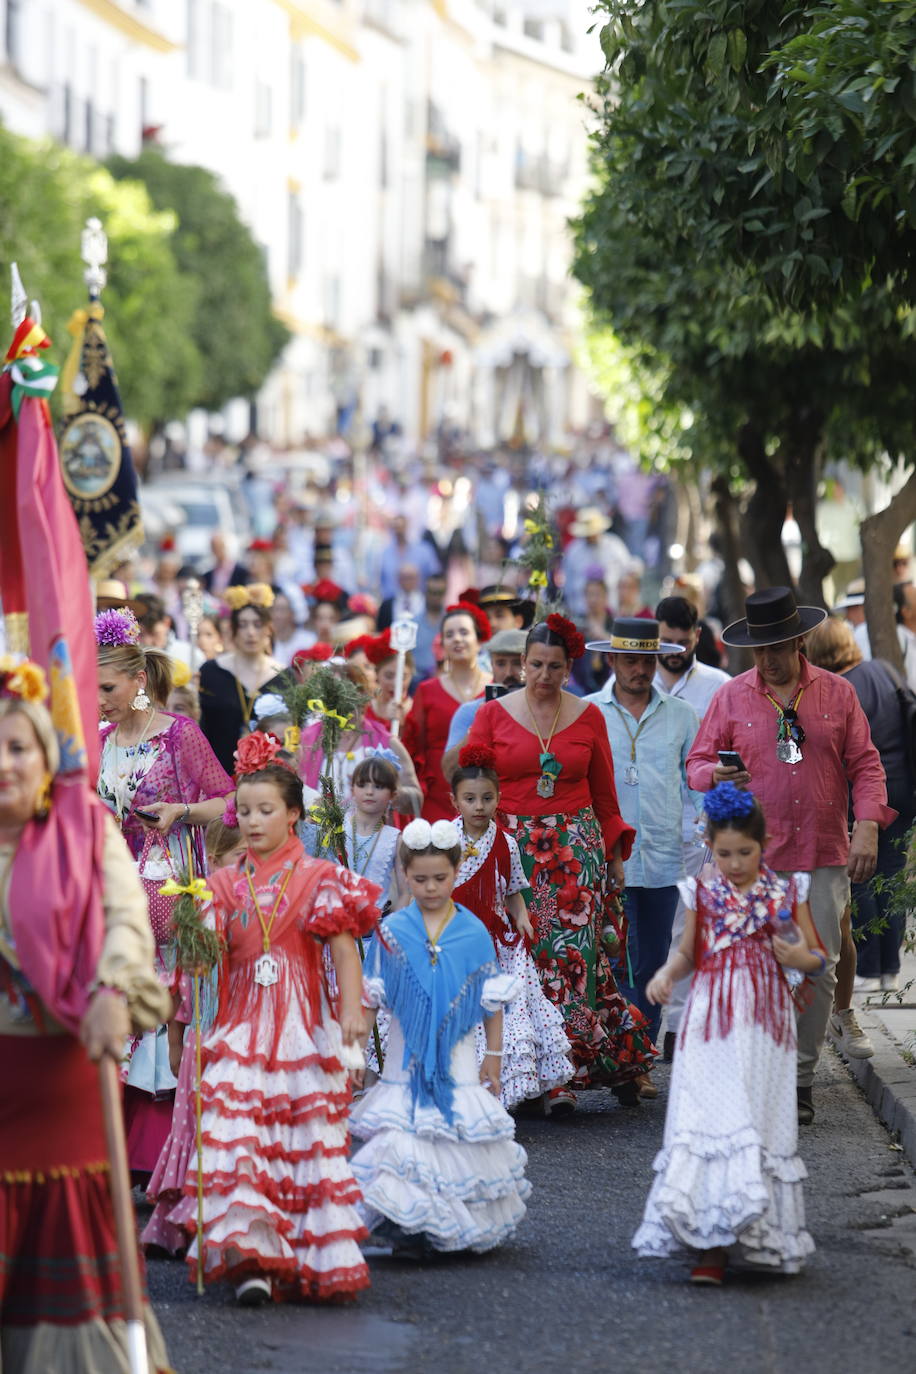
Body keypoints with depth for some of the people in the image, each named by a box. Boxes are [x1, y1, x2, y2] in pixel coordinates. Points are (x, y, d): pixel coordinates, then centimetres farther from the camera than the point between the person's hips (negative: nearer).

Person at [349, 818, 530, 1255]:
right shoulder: (392, 931, -1)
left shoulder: (473, 931, 0)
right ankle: (409, 1228, -5)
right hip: (407, 1055, 0)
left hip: (457, 1057, 0)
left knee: (463, 1135, 0)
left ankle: (467, 1225, 13)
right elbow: (370, 999, 3)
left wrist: (493, 1056, 5)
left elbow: (491, 1000, 6)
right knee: (402, 1133, -9)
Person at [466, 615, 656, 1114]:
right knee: (523, 956, -4)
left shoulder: (587, 717, 8)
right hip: (513, 846, 0)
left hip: (577, 848, 0)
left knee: (572, 950, -9)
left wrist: (615, 855, 14)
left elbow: (604, 792, 14)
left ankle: (567, 1074, -1)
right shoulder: (493, 715, 4)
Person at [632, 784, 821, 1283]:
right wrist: (666, 974, -6)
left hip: (765, 1023, 1)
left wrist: (800, 957, -12)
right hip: (712, 1022, -1)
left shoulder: (785, 891, 4)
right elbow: (688, 952, 14)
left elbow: (818, 957, 10)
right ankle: (711, 1244, -12)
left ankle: (763, 1236, 13)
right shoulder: (703, 892, 4)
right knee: (708, 1117, -10)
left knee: (762, 1123, 1)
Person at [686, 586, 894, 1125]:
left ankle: (801, 1077, 11)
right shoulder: (732, 697, 6)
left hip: (824, 858, 1)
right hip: (754, 859, -1)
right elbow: (698, 764, 9)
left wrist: (868, 826, -4)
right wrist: (717, 775, -14)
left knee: (819, 969, 0)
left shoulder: (837, 693, 8)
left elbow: (865, 765, 8)